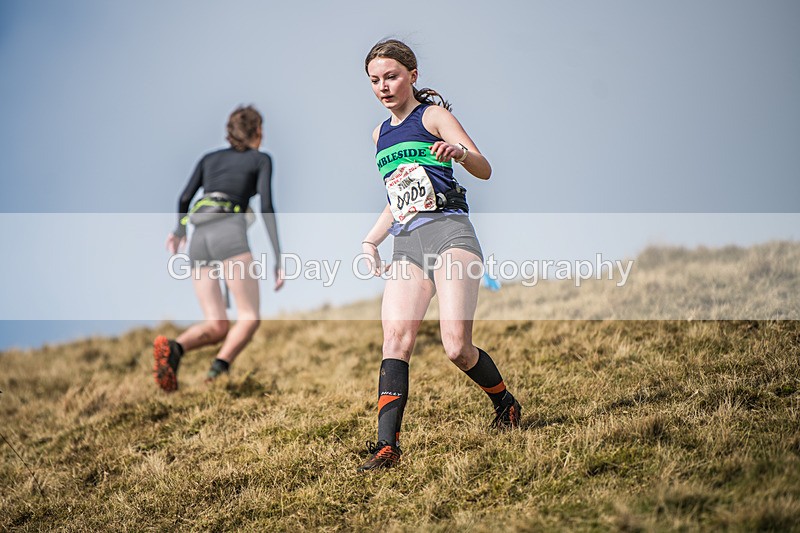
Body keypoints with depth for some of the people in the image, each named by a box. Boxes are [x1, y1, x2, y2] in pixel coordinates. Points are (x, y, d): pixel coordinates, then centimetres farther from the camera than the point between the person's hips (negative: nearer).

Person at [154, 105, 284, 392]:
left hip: (199, 239, 5)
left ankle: (173, 348, -29)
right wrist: (278, 258, -2)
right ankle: (219, 370, -35)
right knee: (249, 318, -7)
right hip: (230, 233, -5)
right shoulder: (261, 159, 17)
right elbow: (266, 206, 2)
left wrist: (178, 230, 36)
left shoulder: (209, 158, 29)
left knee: (217, 327, 2)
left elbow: (185, 198, 16)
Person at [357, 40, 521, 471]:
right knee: (396, 336, -17)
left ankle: (506, 405, 13)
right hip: (406, 245, 5)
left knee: (456, 346, -16)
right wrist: (370, 240, 21)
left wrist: (460, 153, -29)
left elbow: (484, 169, -8)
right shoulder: (381, 134, 24)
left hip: (448, 230, -5)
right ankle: (386, 446, -23)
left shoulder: (432, 115, 4)